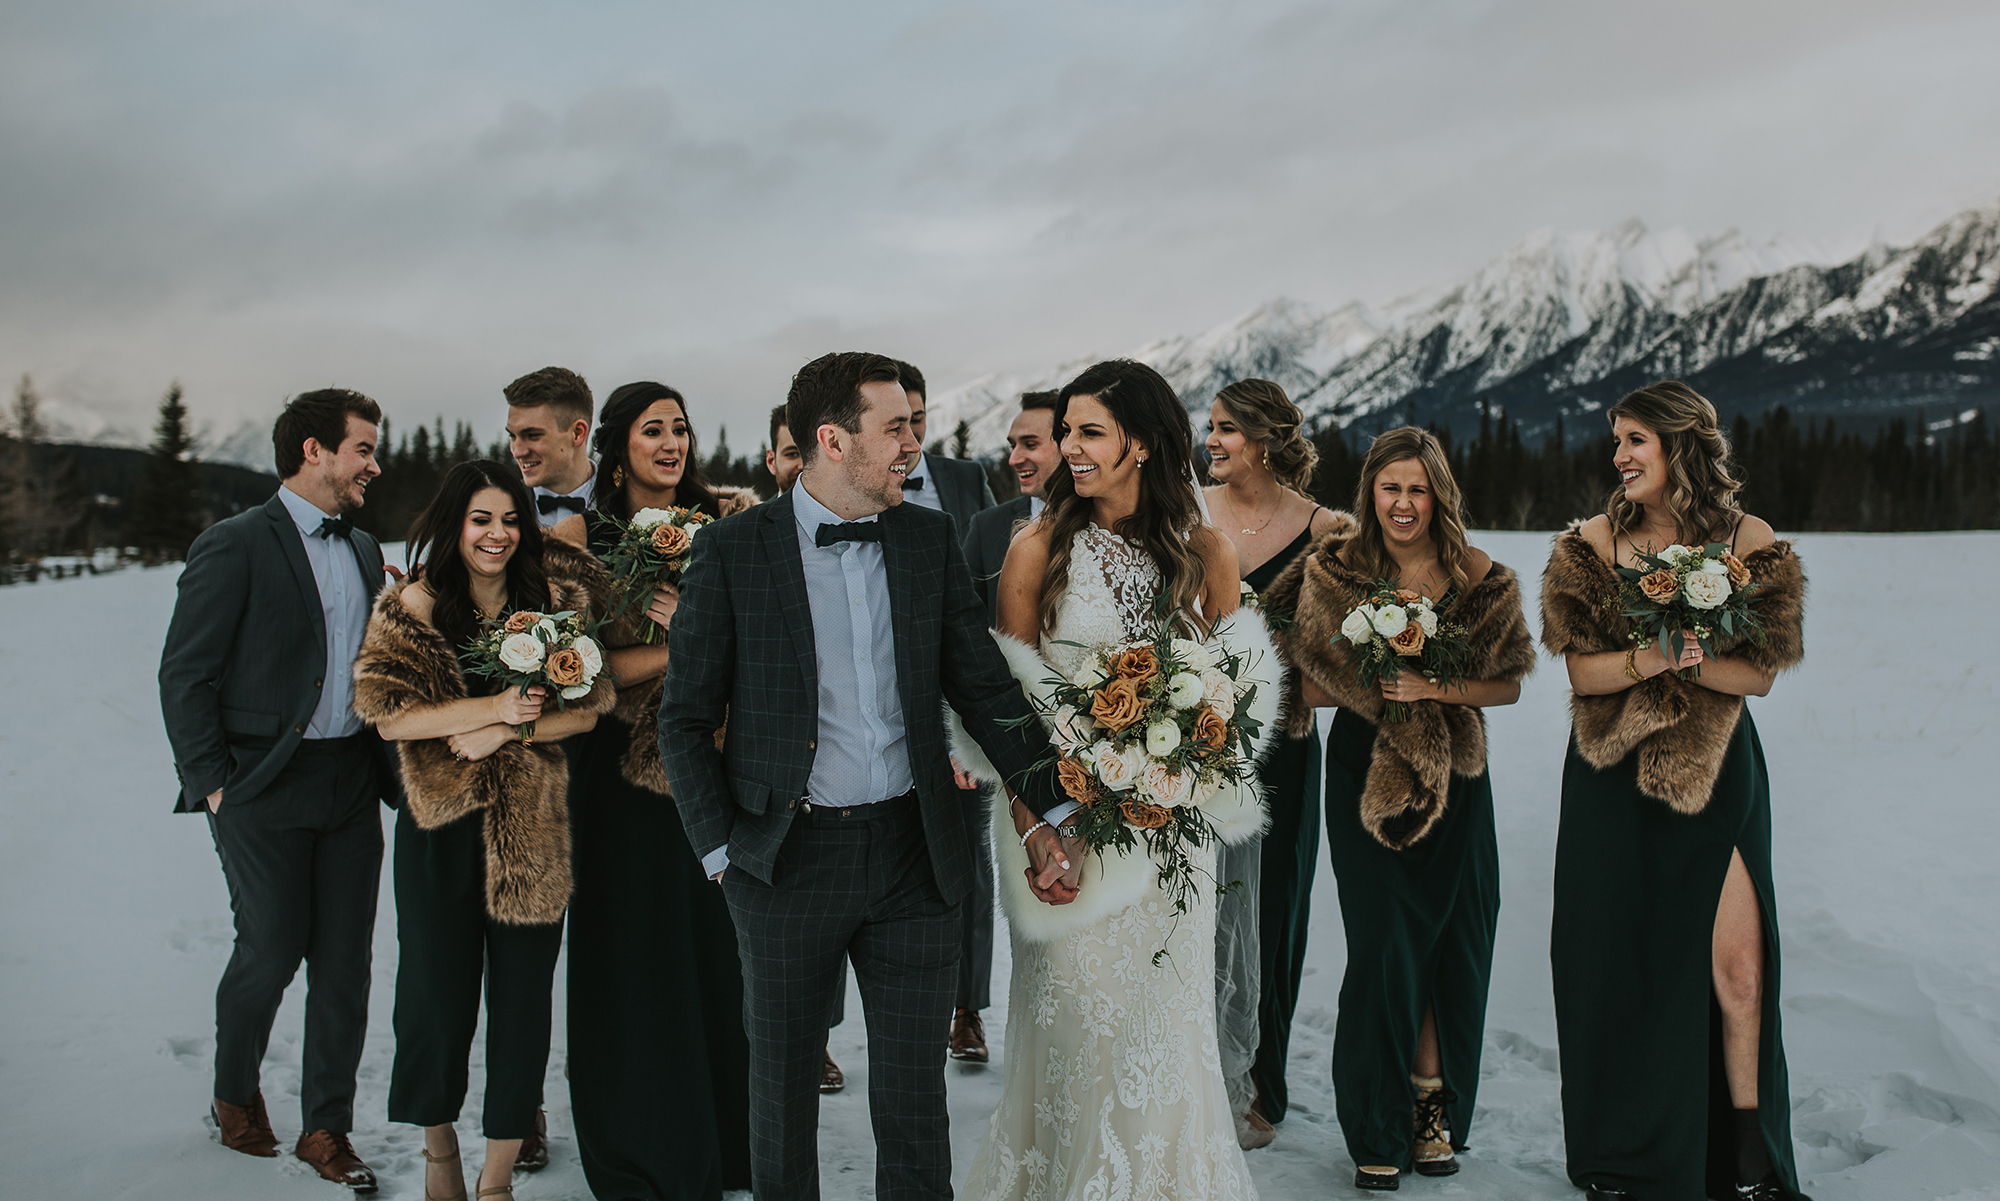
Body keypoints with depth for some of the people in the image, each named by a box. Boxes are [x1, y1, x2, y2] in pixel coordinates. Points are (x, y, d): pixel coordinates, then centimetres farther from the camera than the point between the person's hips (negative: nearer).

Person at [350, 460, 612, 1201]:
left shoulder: (558, 598, 2)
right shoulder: (412, 606, -1)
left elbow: (590, 704, -1)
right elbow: (385, 712, -9)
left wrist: (508, 732, -15)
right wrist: (492, 706, -18)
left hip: (531, 826, 1)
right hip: (439, 822, -1)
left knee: (522, 995, 4)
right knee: (437, 988, 6)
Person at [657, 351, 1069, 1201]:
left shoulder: (928, 539, 3)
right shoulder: (733, 549, -6)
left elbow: (984, 686, 7)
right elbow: (685, 718, -1)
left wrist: (1052, 805, 2)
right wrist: (721, 848, -6)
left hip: (914, 852, 2)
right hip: (788, 858, -2)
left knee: (914, 1098, 10)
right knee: (782, 1088, 15)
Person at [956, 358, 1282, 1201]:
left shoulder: (1207, 554, 1)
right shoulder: (1039, 549, -4)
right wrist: (1030, 824, -14)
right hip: (1064, 821, -1)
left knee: (1164, 1020, 9)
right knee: (1074, 1016, 5)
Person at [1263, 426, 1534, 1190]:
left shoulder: (1476, 577, -1)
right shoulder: (1334, 570, -3)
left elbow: (1509, 685, 1)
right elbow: (1313, 688, 0)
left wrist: (1437, 687, -15)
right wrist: (1379, 679, -14)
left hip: (1453, 778, 2)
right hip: (1364, 774, -1)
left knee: (1451, 945, 4)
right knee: (1386, 946, -5)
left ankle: (1433, 1109, 23)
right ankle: (1379, 1129, 10)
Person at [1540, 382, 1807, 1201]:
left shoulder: (1749, 542, -1)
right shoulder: (1593, 543, 0)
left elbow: (1759, 674, -4)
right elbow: (1581, 673, -5)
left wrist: (1683, 655, -20)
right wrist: (1650, 656, -24)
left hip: (1716, 774, 0)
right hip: (1614, 777, 1)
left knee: (1736, 964, -6)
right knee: (1620, 961, 4)